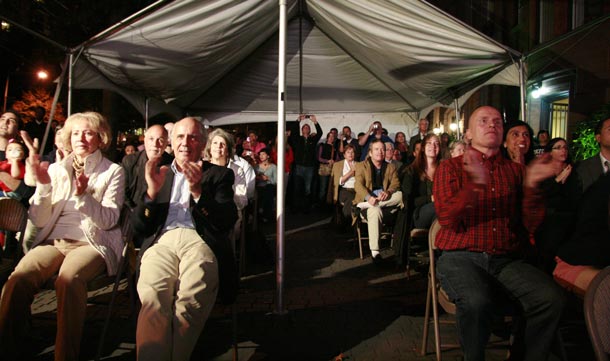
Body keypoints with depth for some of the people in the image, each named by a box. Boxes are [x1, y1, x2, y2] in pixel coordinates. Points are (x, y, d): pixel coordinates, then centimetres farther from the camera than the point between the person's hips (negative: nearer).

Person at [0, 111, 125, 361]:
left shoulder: (113, 172, 7)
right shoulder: (56, 169, 15)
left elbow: (109, 220, -5)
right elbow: (39, 221, 8)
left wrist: (83, 195, -20)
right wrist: (43, 185, -7)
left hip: (92, 243, -3)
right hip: (54, 241, 3)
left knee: (69, 279, -35)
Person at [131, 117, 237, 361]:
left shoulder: (219, 174, 19)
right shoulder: (157, 174, 25)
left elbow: (228, 221, 3)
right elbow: (139, 228, 16)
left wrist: (198, 191, -13)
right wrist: (152, 191, -2)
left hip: (200, 241, -1)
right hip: (161, 242, 2)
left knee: (191, 301, -34)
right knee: (152, 299, -32)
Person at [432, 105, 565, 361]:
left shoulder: (516, 170, 16)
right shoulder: (450, 168, 8)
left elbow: (531, 225, 8)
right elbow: (448, 220, -6)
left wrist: (531, 185, -8)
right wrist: (476, 184, -20)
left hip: (507, 260, 4)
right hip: (461, 257, -3)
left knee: (551, 298, -24)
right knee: (477, 302, -34)